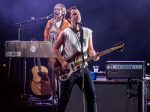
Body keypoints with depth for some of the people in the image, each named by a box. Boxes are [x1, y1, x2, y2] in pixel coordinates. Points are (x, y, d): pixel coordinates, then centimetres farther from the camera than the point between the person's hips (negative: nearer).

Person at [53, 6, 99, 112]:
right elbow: (55, 48, 1)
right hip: (68, 70, -3)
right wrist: (62, 62, -10)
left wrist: (94, 55, -11)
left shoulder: (88, 32, 6)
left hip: (83, 69, 3)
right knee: (64, 98, 2)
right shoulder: (65, 33, -5)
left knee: (92, 96, -1)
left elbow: (90, 49, 11)